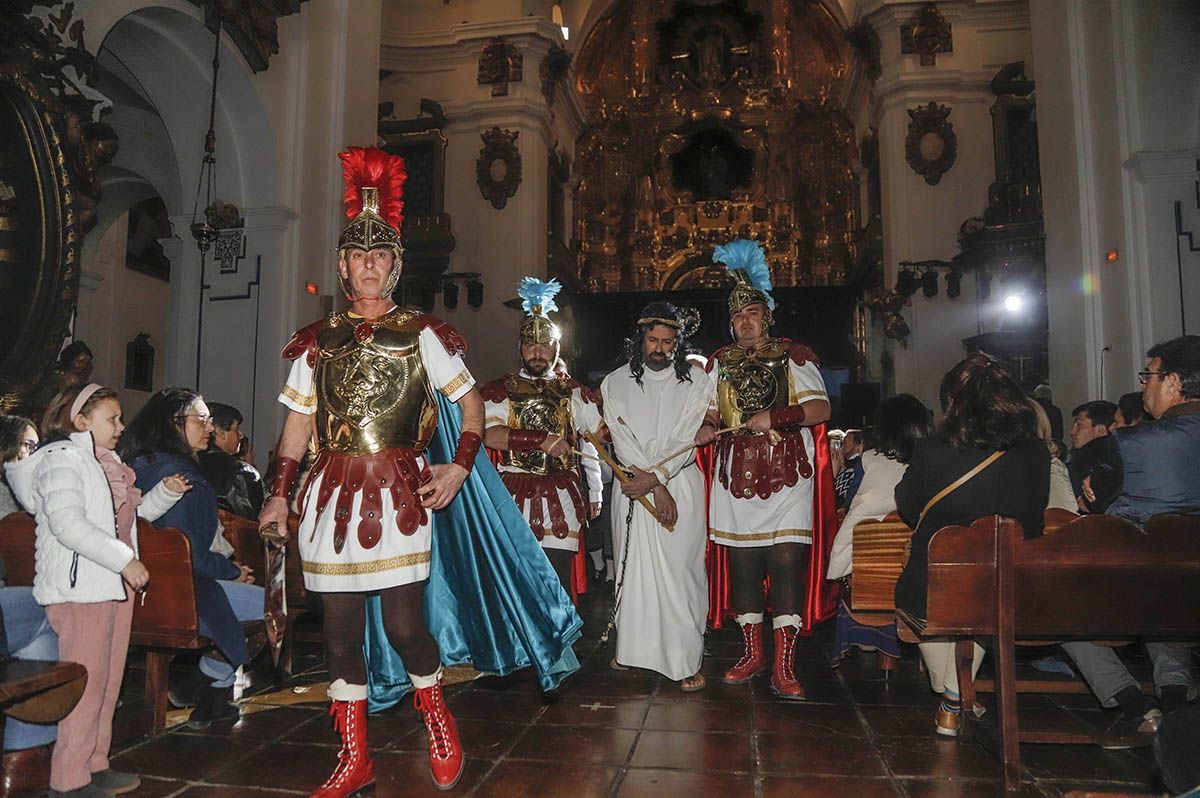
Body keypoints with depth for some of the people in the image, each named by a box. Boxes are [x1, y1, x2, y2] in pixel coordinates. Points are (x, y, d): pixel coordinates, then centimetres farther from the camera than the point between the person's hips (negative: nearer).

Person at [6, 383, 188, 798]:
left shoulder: (108, 462, 17)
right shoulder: (62, 459, -10)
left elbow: (136, 511, 27)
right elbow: (68, 523, -23)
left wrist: (165, 492, 8)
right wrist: (125, 559, -24)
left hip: (115, 586, 9)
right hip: (79, 588, -9)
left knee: (109, 682, 13)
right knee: (86, 685, -6)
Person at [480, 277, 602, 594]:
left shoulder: (574, 392, 11)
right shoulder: (500, 390, 5)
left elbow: (593, 445, 14)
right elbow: (490, 436, -11)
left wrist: (595, 493, 13)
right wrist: (544, 440, -14)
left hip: (561, 497, 1)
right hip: (513, 495, 0)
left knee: (557, 581, -3)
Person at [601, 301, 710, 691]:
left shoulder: (695, 379, 5)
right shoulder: (615, 383, 7)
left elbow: (689, 439, -3)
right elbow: (623, 442, -2)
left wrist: (655, 476, -13)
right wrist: (656, 489, -10)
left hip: (681, 484, -1)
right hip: (633, 488, 2)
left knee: (679, 569, -6)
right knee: (633, 568, 4)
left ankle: (687, 661, 0)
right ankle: (634, 648, 17)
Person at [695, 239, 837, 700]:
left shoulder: (793, 356, 4)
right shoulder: (720, 363, 16)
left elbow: (820, 407, -4)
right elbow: (712, 412, 17)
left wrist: (774, 417, -17)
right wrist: (706, 428, -6)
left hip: (786, 476, -3)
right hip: (736, 476, 4)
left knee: (787, 563, -9)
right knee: (743, 566, 6)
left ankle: (783, 667, -4)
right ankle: (752, 654, 19)